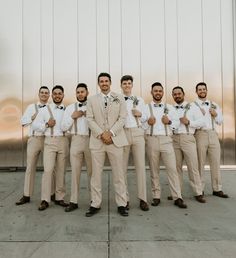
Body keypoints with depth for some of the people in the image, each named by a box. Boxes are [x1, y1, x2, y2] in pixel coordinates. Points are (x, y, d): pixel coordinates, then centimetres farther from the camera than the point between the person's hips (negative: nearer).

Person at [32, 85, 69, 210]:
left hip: (63, 141, 1)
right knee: (48, 170, -8)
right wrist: (47, 125, -7)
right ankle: (45, 200, 1)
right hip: (49, 141, -1)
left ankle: (59, 197, 16)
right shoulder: (45, 109, 9)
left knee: (61, 170, 6)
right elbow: (35, 125, 5)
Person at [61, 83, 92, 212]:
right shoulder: (70, 108, 10)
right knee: (75, 171, 4)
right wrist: (72, 117, -6)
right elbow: (64, 127, 5)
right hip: (76, 140, 2)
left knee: (92, 171, 5)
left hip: (91, 140, -1)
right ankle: (74, 201, 13)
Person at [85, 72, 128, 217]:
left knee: (119, 174, 2)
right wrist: (101, 134, -11)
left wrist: (110, 133, -11)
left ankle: (122, 204, 12)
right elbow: (90, 119, 3)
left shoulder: (119, 98, 8)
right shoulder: (92, 100, 11)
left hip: (115, 140, -1)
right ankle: (95, 204, 14)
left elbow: (122, 118, 0)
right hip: (97, 140, 1)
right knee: (96, 174, 3)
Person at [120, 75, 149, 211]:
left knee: (141, 166, -1)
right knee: (123, 167, 2)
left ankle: (143, 199, 6)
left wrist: (140, 114, -2)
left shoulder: (139, 100, 16)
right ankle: (125, 198, 12)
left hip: (137, 132, 2)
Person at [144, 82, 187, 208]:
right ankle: (156, 196, 14)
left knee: (172, 168, -4)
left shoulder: (169, 107, 15)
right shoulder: (146, 107, 9)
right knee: (154, 169, 5)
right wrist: (147, 122, -16)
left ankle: (177, 197, 1)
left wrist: (169, 121, -7)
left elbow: (177, 123, 12)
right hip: (151, 139, -1)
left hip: (166, 139, 1)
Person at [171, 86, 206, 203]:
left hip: (188, 138, -2)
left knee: (193, 166, -3)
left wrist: (189, 122, -11)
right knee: (176, 167, 7)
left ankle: (198, 193, 7)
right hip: (174, 139, 3)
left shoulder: (192, 107, 8)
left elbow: (201, 122, 1)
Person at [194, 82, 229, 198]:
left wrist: (215, 115, 1)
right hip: (200, 134, -4)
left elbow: (220, 121, 19)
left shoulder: (214, 105, 18)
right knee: (200, 162, -2)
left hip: (213, 134, 5)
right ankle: (200, 189, 6)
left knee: (216, 162, 5)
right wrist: (200, 114, -15)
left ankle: (217, 189, 13)